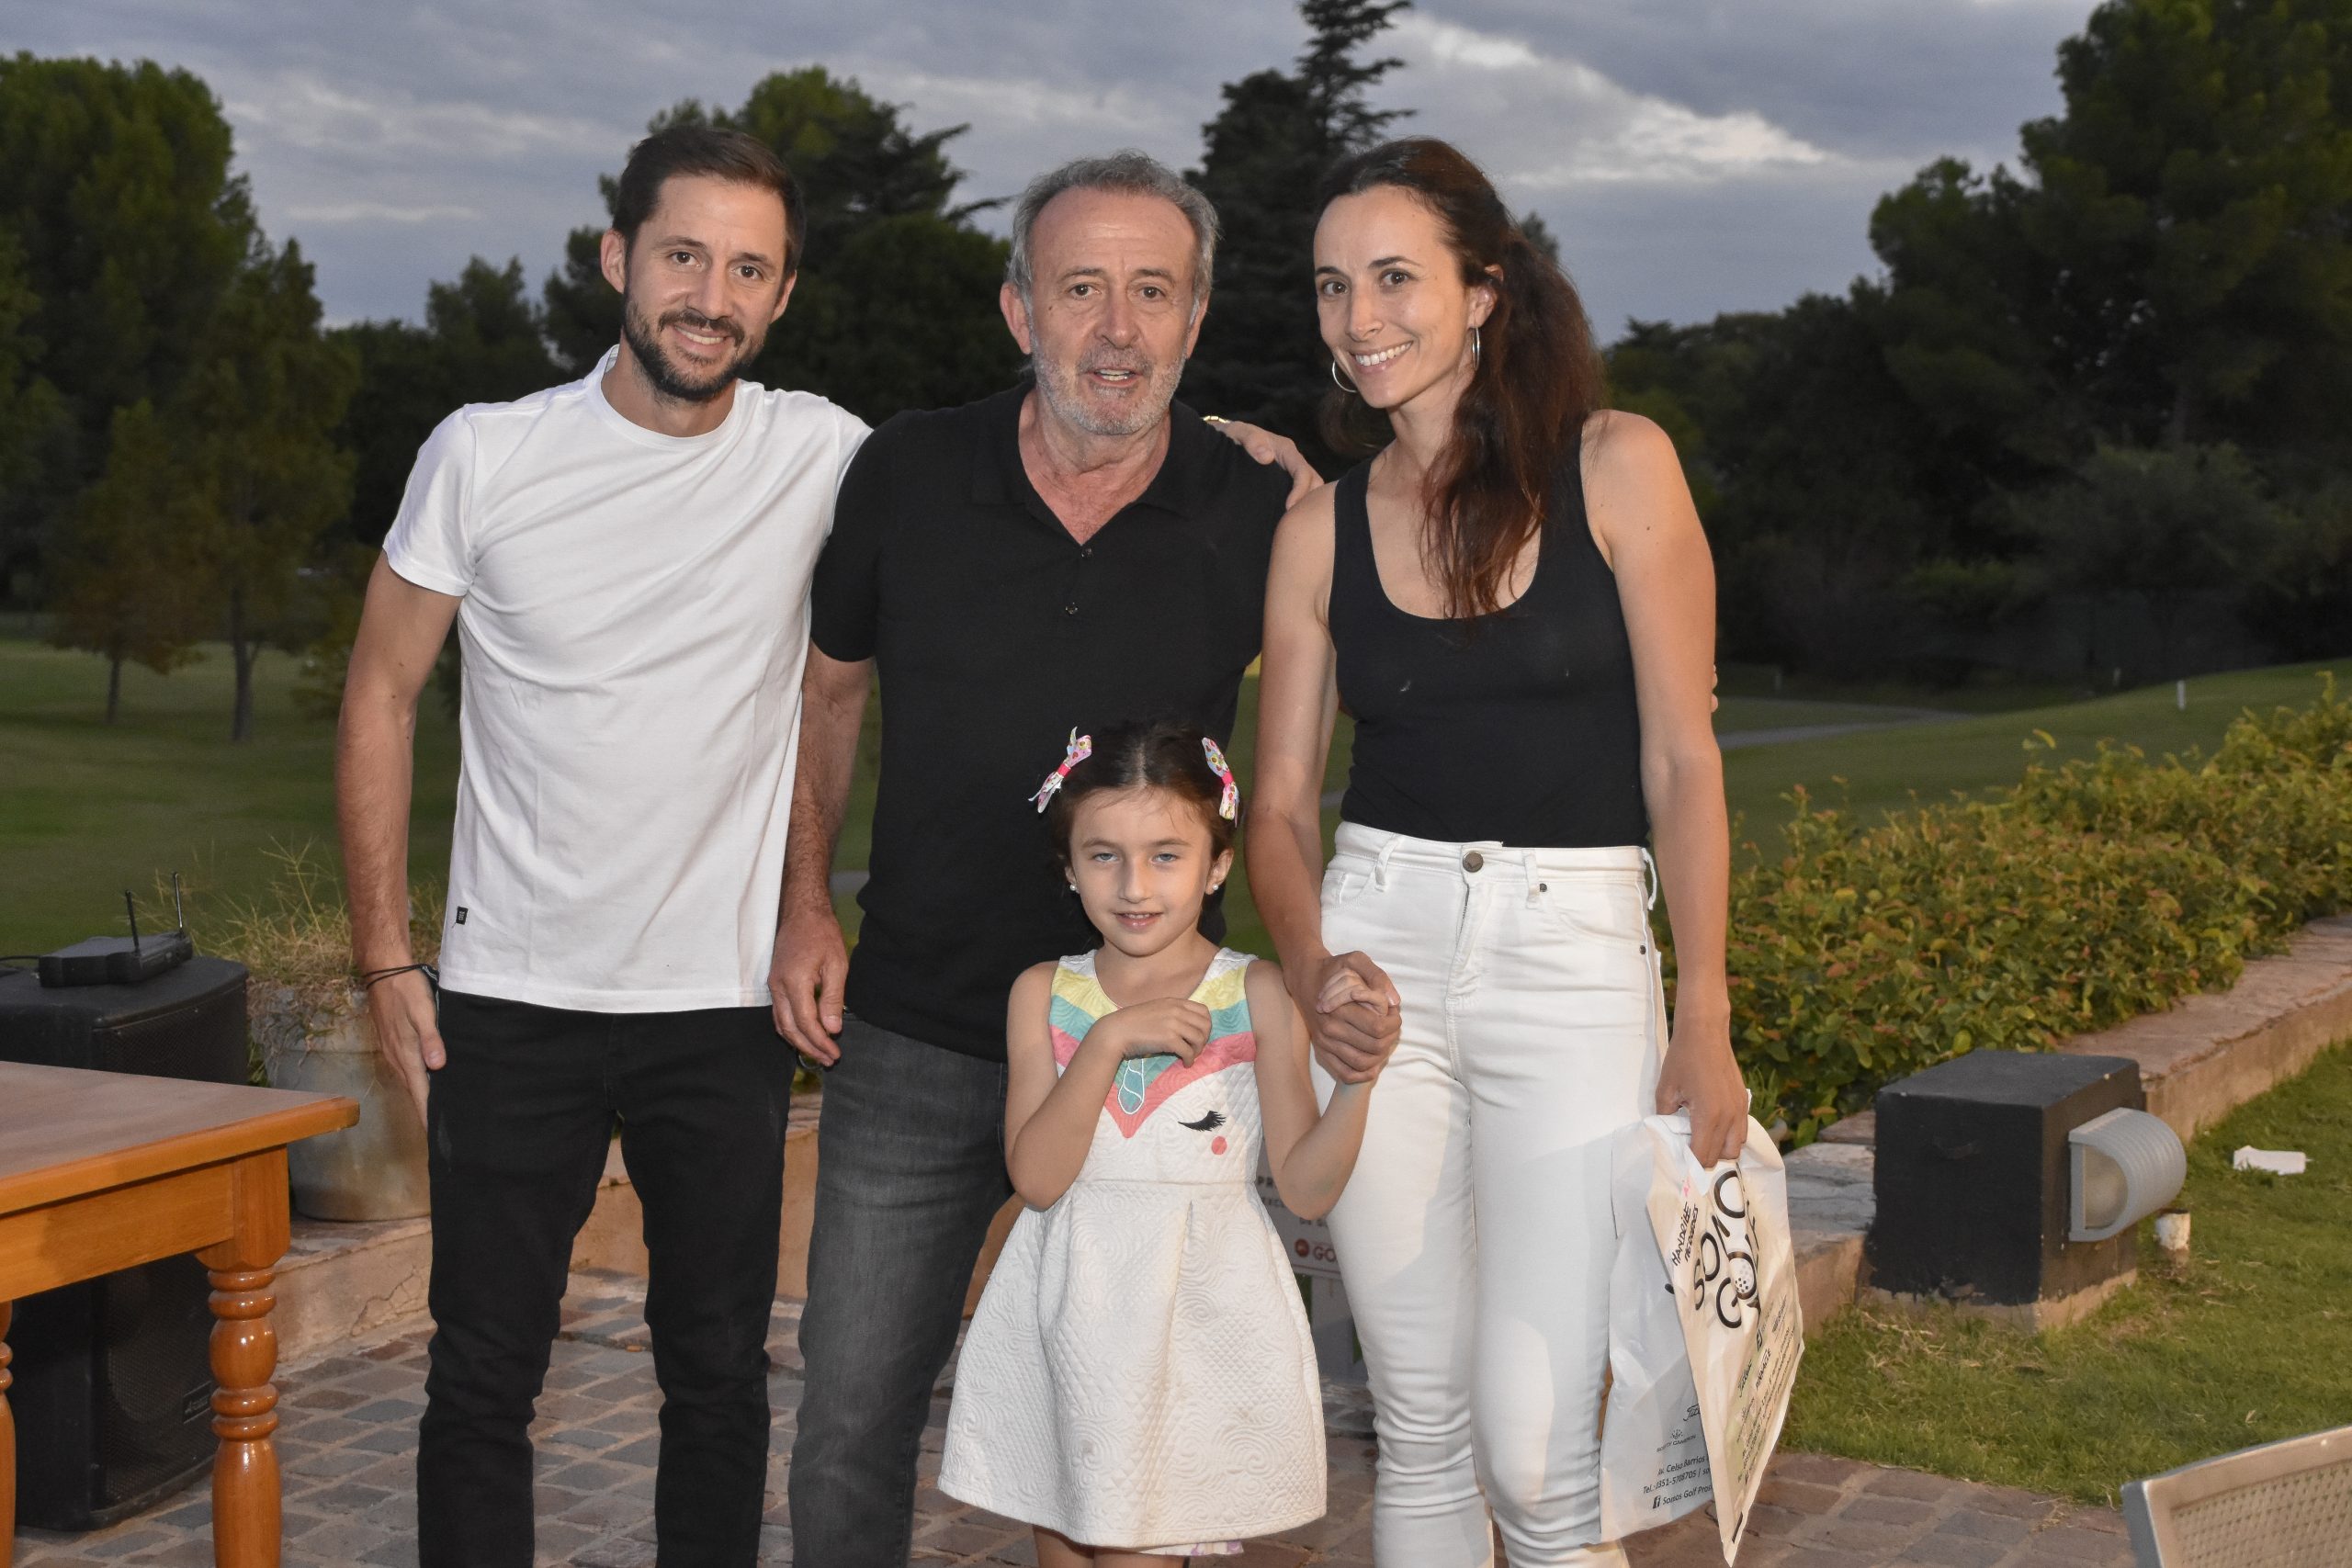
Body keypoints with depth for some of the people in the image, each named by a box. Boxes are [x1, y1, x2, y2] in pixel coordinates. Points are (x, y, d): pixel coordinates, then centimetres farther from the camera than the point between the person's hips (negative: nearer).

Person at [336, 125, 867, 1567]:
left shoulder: (823, 458, -4)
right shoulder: (487, 456, -4)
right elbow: (383, 698, 3)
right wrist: (386, 956, -1)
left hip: (729, 1002, 1)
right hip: (512, 1005, 0)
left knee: (721, 1374, 12)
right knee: (483, 1378, 7)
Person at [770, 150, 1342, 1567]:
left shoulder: (1258, 517, -7)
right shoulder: (907, 478, -3)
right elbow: (828, 689, 12)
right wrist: (806, 902, 3)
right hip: (914, 1039, 1)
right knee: (854, 1410, 8)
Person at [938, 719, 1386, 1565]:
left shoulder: (1258, 996, -4)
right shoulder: (1044, 994, 1)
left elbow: (1305, 1188, -5)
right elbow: (1036, 1176, -10)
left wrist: (1357, 1080, -21)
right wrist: (1108, 1040, -19)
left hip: (1197, 1316, -2)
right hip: (1069, 1311, 3)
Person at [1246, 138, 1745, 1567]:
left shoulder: (1619, 468, -2)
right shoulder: (1322, 526, 7)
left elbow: (1682, 764, -2)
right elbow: (1283, 801, 9)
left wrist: (1705, 1019, -7)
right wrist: (1310, 968, -10)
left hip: (1578, 952, -3)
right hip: (1379, 949, 3)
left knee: (1535, 1450, -7)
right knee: (1421, 1422, 8)